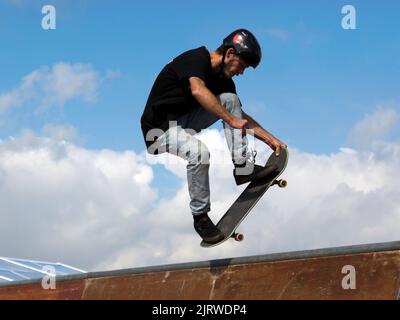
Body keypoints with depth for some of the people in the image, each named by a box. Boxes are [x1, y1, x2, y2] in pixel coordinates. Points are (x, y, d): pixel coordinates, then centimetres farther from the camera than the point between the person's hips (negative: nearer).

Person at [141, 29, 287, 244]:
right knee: (199, 152, -34)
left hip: (185, 121, 8)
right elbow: (198, 90, -38)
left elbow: (241, 116, 14)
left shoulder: (223, 79, 6)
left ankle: (243, 166, -9)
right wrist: (231, 120, -37)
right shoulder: (197, 58, -18)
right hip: (159, 129, -8)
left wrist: (270, 139, 7)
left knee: (230, 100, -4)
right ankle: (200, 216, -17)